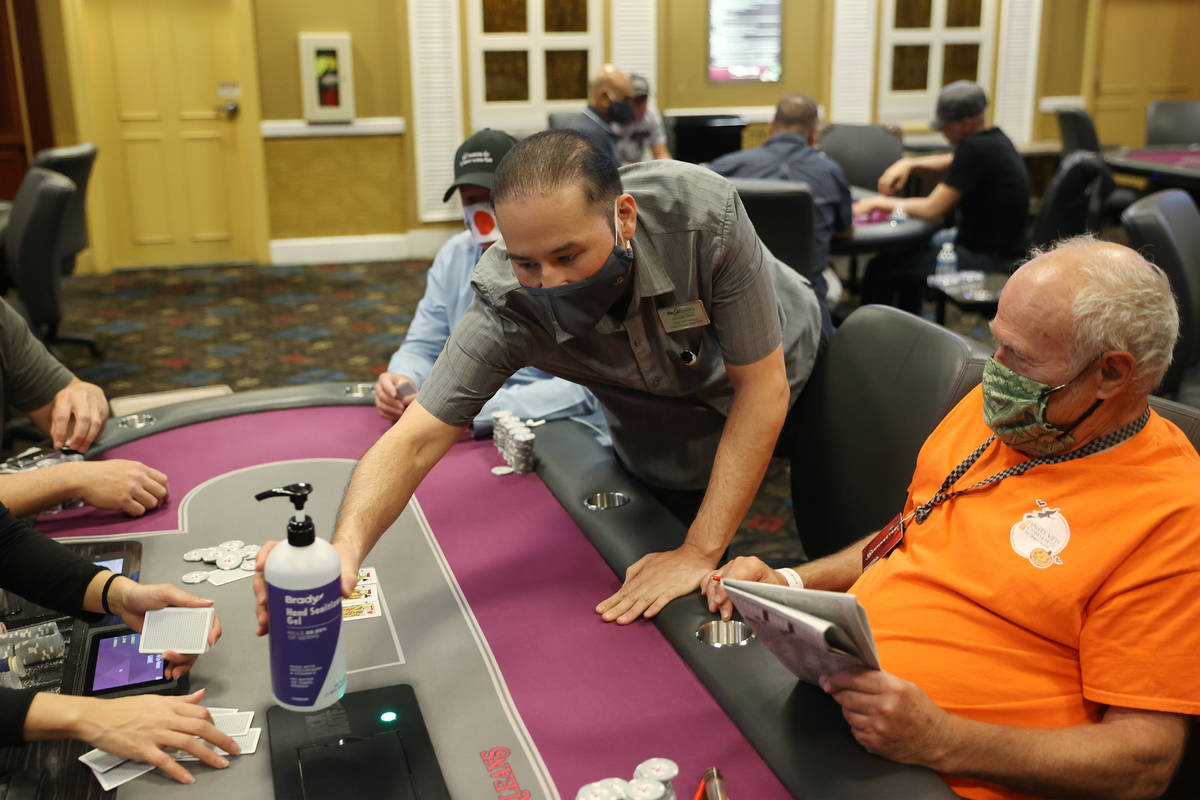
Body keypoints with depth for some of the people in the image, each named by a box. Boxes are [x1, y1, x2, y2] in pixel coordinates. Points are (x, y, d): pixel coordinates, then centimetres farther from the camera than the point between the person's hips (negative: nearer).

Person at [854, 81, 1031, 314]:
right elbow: (948, 163, 24)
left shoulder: (975, 149, -24)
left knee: (881, 269, -9)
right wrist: (908, 164, 5)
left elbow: (932, 210, -24)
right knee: (908, 249, 30)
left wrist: (884, 203, -11)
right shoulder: (994, 138, 6)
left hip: (987, 259, -11)